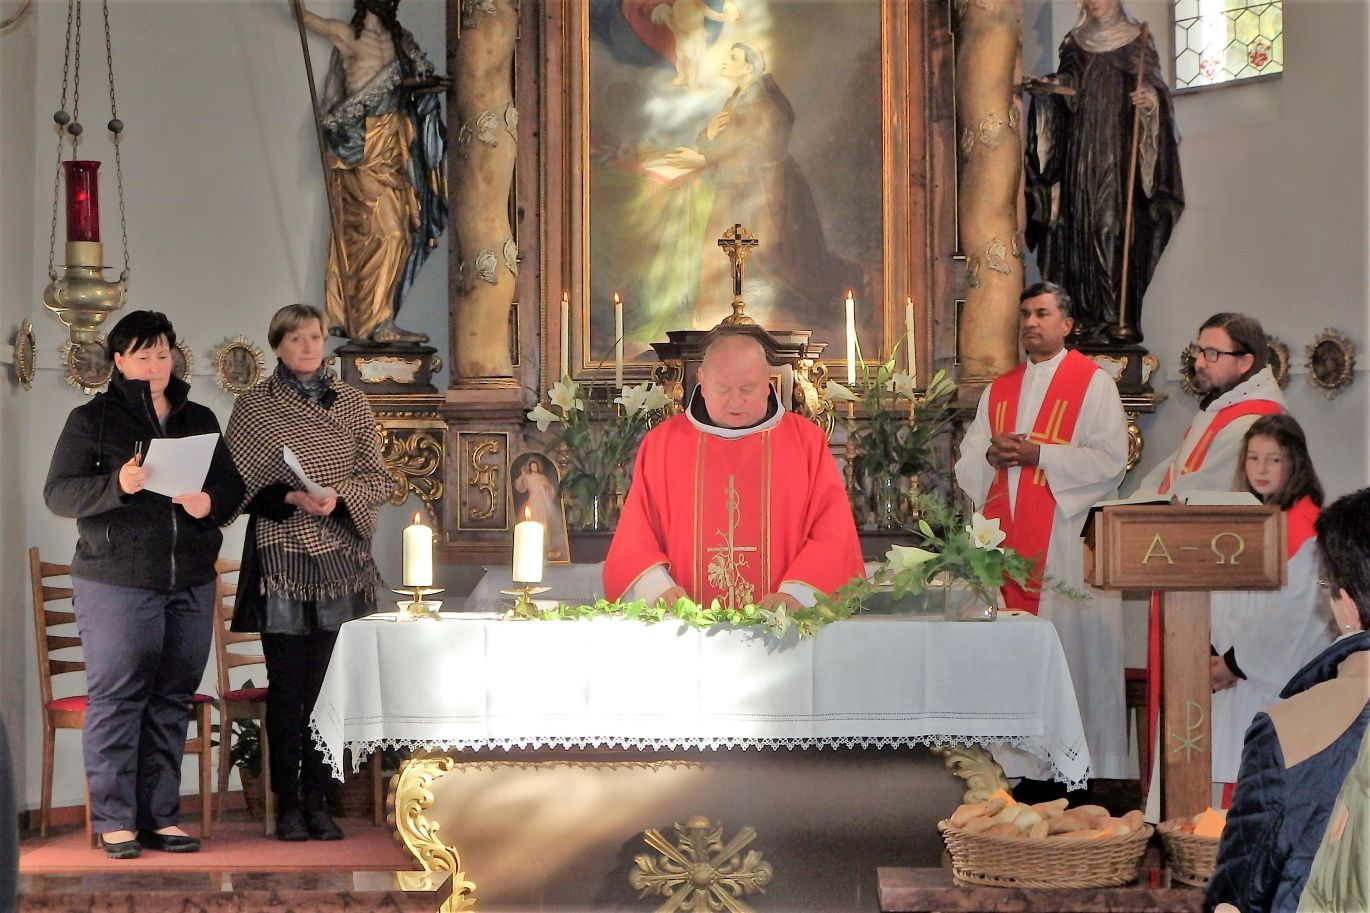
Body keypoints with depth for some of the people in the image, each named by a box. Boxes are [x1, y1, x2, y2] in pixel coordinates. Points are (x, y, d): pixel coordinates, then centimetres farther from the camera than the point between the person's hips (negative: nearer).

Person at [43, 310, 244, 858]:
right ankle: (115, 821, 1)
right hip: (116, 582, -4)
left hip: (190, 585, 4)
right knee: (115, 698, -5)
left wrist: (211, 502, -7)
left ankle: (160, 818, 11)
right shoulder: (91, 419, 3)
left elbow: (231, 485, 16)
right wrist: (116, 484, -21)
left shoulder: (199, 420, 16)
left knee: (172, 701, 5)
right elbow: (58, 493, -4)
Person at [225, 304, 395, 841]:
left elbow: (381, 480, 8)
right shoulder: (254, 406, 4)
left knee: (328, 685, 2)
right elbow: (238, 486, 0)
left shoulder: (351, 403, 11)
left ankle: (318, 801, 9)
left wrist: (340, 495, -11)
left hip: (340, 558, 2)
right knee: (286, 687, -1)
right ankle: (287, 804, 6)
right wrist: (291, 499, -16)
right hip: (280, 559, -2)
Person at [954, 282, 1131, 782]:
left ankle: (1087, 768, -3)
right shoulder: (999, 390, 21)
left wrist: (1038, 454, -14)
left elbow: (1110, 460, -7)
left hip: (1067, 541, -5)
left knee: (1072, 653, -7)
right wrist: (993, 455, -5)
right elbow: (968, 462, 18)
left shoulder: (1093, 384, 4)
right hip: (1007, 541, 5)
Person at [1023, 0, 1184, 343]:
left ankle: (1121, 317, -11)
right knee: (1080, 228, -2)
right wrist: (1043, 85, -8)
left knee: (1119, 226, -9)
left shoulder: (1136, 41, 5)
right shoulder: (1074, 42, 16)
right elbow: (1065, 86, 10)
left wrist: (1149, 99, -23)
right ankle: (1085, 315, -1)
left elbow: (1155, 86, -2)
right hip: (1081, 149, 4)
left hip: (1119, 151, -4)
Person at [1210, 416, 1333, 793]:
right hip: (1236, 677, 7)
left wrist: (1237, 661, -13)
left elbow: (1294, 610, -16)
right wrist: (1214, 655, -1)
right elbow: (1222, 599, 14)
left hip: (1281, 675, -7)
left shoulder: (1305, 525, -10)